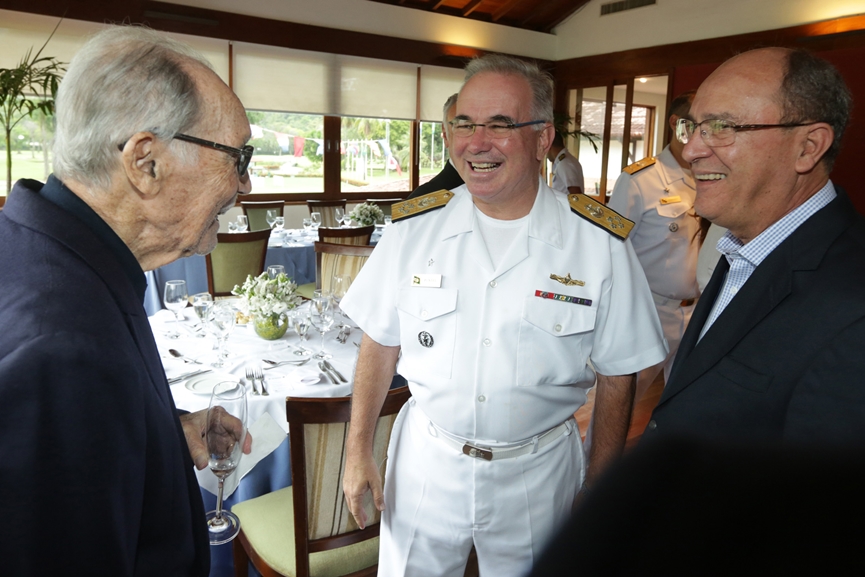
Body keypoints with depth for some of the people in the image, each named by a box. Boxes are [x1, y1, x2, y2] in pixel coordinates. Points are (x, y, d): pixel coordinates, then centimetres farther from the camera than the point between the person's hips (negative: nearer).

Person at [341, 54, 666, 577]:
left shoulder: (602, 243, -12)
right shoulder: (413, 227, -7)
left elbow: (617, 376, -4)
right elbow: (380, 343, 1)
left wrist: (600, 485, -2)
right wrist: (359, 451, 1)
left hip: (537, 473, -1)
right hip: (424, 462, 2)